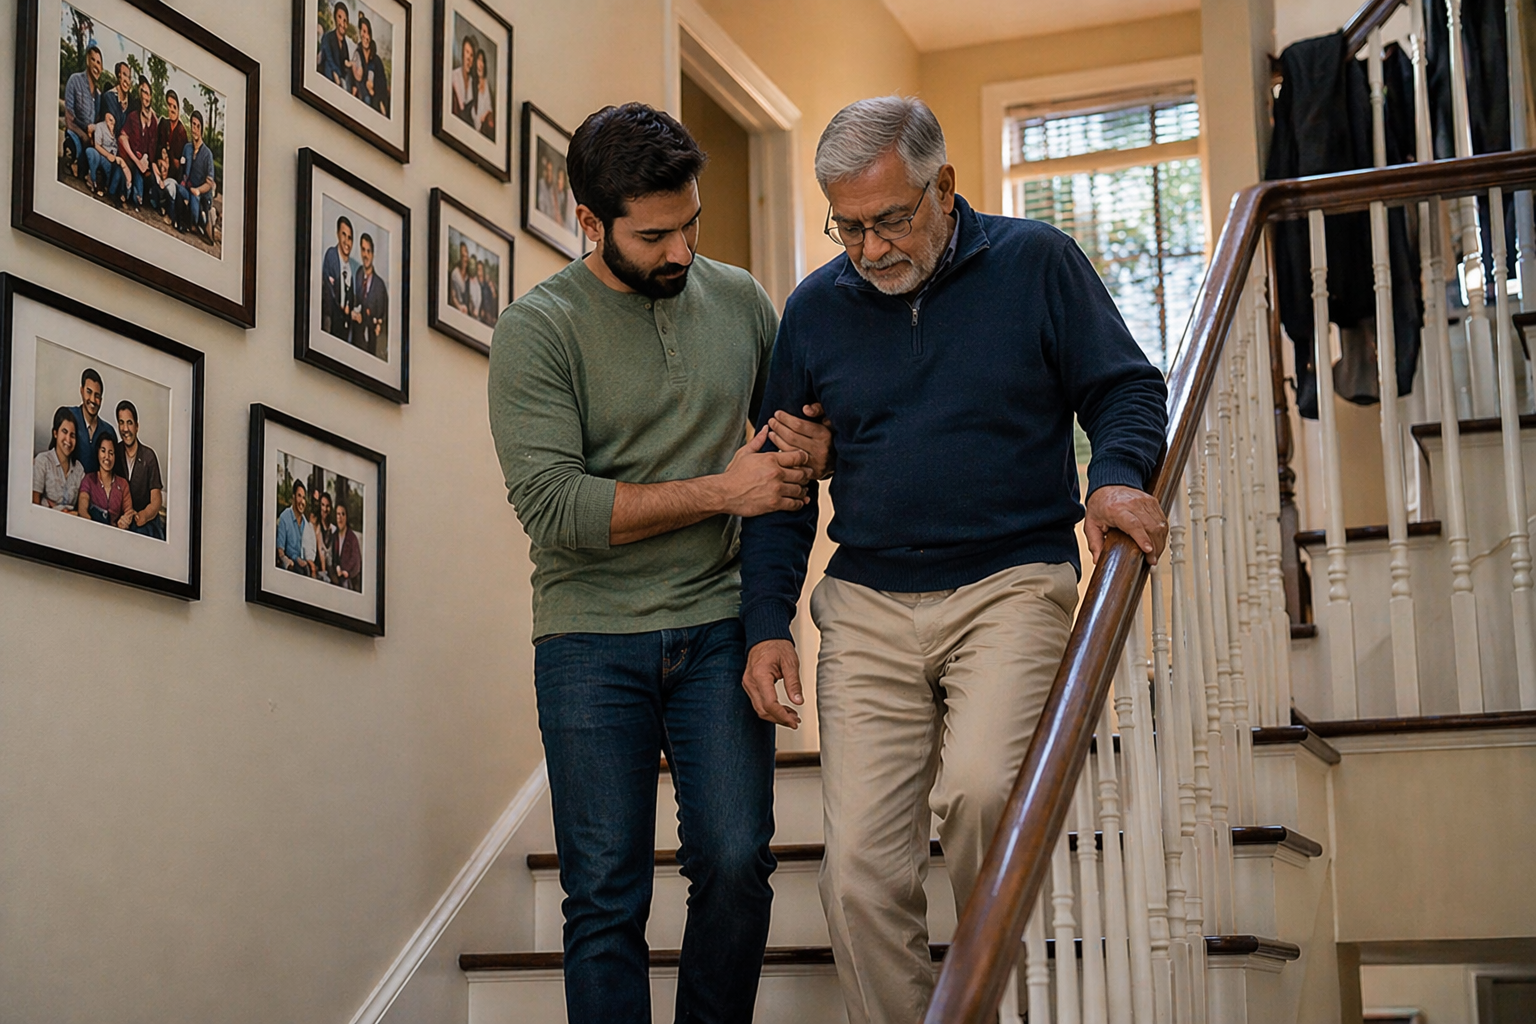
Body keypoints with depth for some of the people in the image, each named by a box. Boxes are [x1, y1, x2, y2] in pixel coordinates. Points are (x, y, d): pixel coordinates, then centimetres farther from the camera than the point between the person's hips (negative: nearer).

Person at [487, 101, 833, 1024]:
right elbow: (553, 505, -15)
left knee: (737, 864, -2)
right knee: (607, 896, 0)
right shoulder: (537, 330, -5)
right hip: (593, 643, -3)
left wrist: (813, 446, -3)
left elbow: (796, 416, 23)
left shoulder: (739, 300, 8)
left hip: (719, 630, 3)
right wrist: (722, 490, -14)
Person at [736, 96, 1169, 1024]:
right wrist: (768, 622, 5)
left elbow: (1125, 387, 6)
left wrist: (1119, 476, -16)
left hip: (1011, 584, -3)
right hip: (866, 608, 3)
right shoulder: (815, 308, 10)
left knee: (978, 786, -28)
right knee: (860, 869, -5)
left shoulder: (1036, 262, 2)